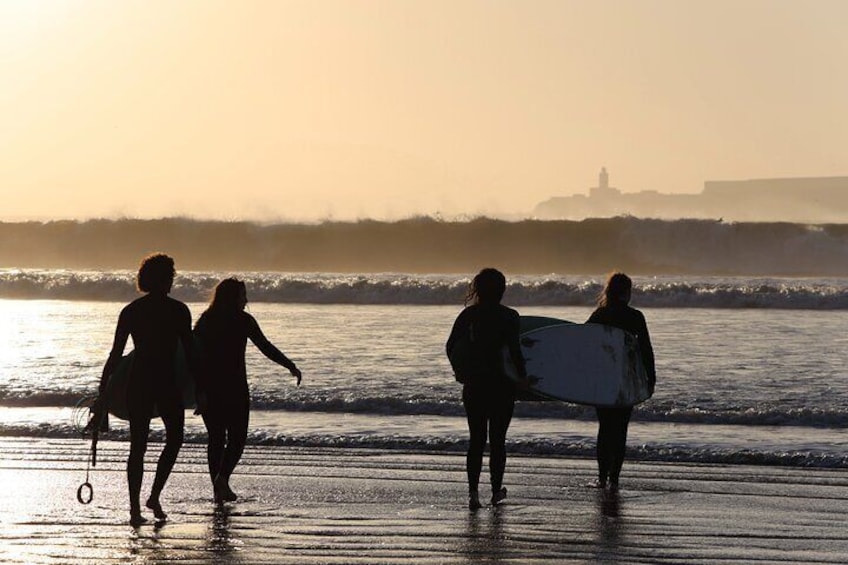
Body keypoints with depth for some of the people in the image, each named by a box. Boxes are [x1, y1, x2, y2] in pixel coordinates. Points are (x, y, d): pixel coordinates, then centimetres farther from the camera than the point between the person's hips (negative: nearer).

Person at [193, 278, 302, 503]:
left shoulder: (205, 321, 5)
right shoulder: (243, 321, -4)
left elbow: (195, 356, 0)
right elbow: (266, 347, -3)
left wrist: (199, 391, 0)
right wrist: (291, 366, 6)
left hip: (208, 389, 4)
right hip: (235, 388, -4)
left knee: (215, 438, 11)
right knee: (237, 437, 5)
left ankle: (218, 489, 8)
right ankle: (223, 476, -17)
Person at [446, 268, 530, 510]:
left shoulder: (469, 314, 1)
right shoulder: (509, 317, -8)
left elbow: (451, 347, 0)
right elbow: (514, 351, -14)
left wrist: (462, 371, 13)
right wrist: (523, 376, 0)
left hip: (474, 384, 2)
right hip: (501, 385, -2)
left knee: (476, 439, 7)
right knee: (498, 440, 9)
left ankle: (473, 491, -3)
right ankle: (496, 490, 16)